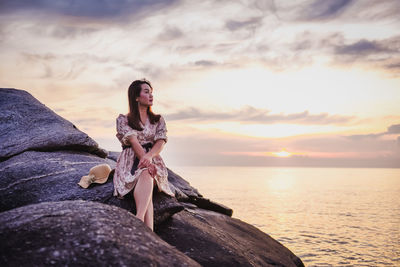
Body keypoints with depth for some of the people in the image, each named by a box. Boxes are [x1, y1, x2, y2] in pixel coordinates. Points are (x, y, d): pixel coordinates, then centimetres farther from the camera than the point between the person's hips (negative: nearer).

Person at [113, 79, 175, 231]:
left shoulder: (158, 120, 18)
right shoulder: (123, 120, 9)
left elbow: (161, 142, 0)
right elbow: (133, 142, -8)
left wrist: (149, 156, -23)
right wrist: (146, 161, -25)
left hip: (153, 160, 2)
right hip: (131, 161, -2)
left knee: (146, 175, -36)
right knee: (146, 173, -37)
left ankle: (138, 219, -57)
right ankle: (149, 231, -53)